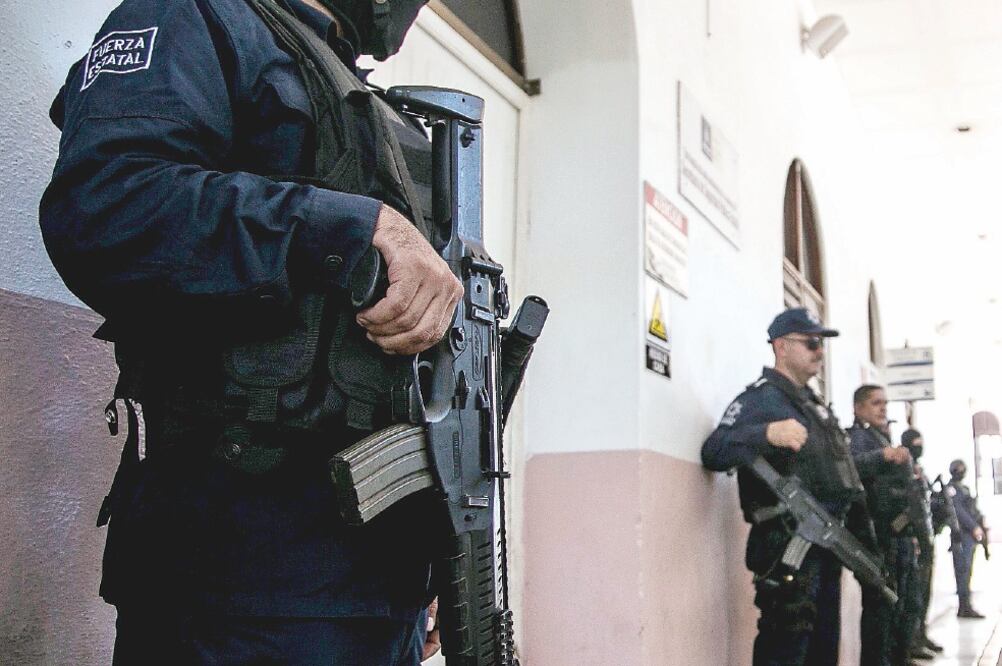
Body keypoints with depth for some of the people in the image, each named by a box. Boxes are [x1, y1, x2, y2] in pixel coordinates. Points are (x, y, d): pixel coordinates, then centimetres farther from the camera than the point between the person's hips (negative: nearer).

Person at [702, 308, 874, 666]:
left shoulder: (814, 402, 20)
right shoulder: (760, 398, -9)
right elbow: (714, 451, -24)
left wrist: (862, 532, 22)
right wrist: (767, 433, -40)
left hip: (828, 544, 9)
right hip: (788, 547, -9)